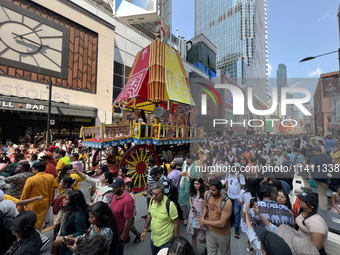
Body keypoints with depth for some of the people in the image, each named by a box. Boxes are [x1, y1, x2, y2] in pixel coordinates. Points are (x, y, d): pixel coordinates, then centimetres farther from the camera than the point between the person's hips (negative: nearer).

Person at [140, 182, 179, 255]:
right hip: (153, 239, 6)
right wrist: (145, 230, 6)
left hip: (165, 241, -6)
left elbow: (176, 224, -19)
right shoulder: (152, 201, -10)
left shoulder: (169, 205, -28)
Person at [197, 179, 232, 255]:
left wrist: (205, 222, -20)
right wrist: (203, 217, -10)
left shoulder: (227, 203, -32)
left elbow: (222, 223, -28)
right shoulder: (207, 194, -15)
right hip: (209, 230, 3)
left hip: (222, 234, -3)